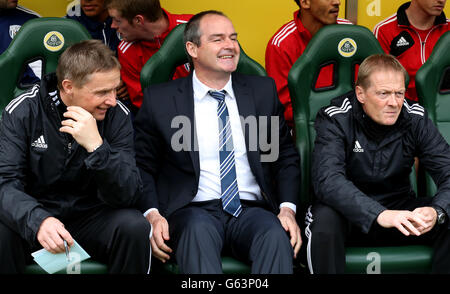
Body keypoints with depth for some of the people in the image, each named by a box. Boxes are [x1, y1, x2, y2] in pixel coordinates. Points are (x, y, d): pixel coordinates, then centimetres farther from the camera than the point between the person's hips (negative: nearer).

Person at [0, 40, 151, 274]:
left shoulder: (116, 115, -10)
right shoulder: (22, 111, -11)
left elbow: (127, 197, -16)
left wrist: (97, 147, -34)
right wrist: (38, 220, -40)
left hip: (89, 218, 1)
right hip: (35, 216, -1)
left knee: (134, 227, -28)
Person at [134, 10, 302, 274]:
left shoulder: (263, 91, 14)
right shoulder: (160, 99, 6)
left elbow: (286, 157, 16)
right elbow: (142, 166, 8)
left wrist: (288, 209, -1)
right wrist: (152, 213, -10)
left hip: (251, 211, 2)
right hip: (193, 211, -2)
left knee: (277, 235, -32)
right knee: (198, 231, -37)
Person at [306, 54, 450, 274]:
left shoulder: (416, 119, -6)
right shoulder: (335, 120, -15)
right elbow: (327, 179, -31)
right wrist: (380, 214, -46)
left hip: (400, 209, 3)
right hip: (349, 212, -3)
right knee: (325, 219, -36)